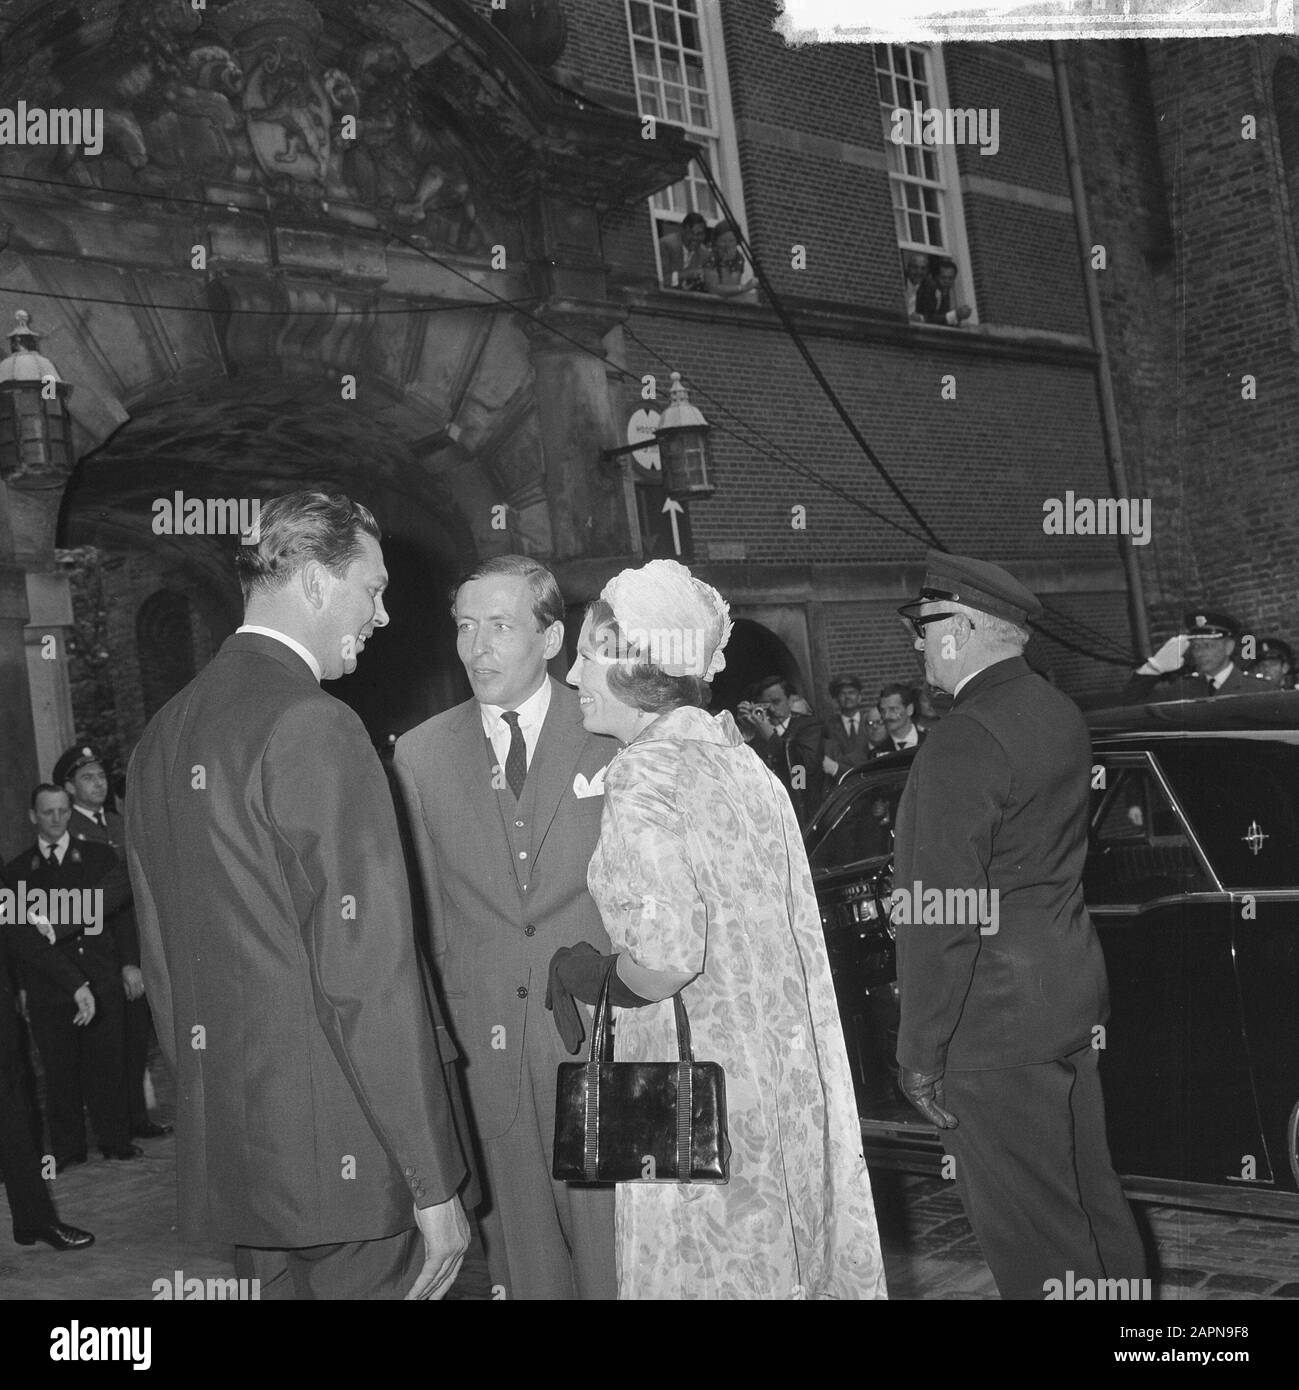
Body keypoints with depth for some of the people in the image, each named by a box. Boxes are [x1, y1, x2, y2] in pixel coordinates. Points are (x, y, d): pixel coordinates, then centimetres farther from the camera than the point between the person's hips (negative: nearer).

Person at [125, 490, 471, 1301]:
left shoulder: (165, 734, 10)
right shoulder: (315, 729, -16)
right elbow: (367, 977, -20)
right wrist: (433, 1183, -16)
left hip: (227, 1159, 8)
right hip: (345, 1158, -8)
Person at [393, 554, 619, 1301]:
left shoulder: (614, 737, -1)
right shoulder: (420, 754, 5)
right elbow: (415, 915, 7)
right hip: (482, 1050, 2)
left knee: (617, 1259, 2)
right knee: (523, 1260, 10)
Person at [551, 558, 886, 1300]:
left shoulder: (645, 774, -15)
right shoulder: (737, 758, 8)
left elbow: (665, 958, -25)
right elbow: (764, 928, 10)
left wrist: (586, 973, -6)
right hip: (791, 1075, 8)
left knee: (709, 1271, 5)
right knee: (790, 1258, 16)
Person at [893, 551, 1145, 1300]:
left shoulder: (964, 742, -20)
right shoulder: (1061, 713, 9)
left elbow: (942, 916, -21)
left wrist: (922, 1053, -15)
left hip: (996, 1020, -9)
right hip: (1072, 993, 9)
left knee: (1031, 1231, 1)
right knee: (1090, 1194, 20)